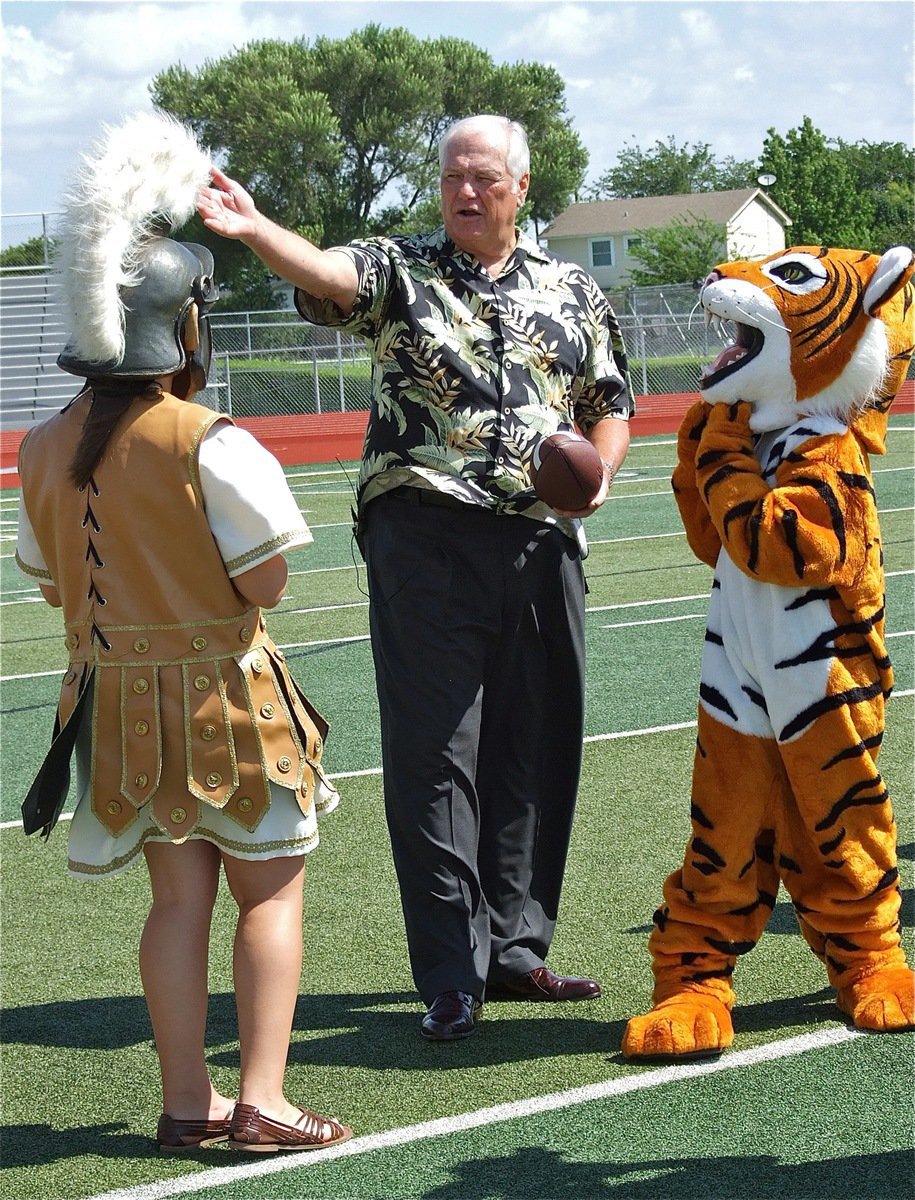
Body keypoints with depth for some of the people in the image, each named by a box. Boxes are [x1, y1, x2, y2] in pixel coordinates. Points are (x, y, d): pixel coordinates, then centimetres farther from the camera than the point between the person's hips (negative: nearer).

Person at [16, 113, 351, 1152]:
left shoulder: (46, 451, 0)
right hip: (220, 688, -5)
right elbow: (265, 581, -16)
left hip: (116, 698, 5)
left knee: (178, 893, 12)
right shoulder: (210, 445, -18)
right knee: (270, 888, 7)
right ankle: (261, 1101, 2)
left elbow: (52, 584, 8)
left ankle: (187, 1103, 13)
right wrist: (210, 587, 4)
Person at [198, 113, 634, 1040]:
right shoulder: (401, 273, 2)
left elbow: (609, 403, 18)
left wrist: (597, 471, -4)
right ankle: (451, 975, 3)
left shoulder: (571, 291, 12)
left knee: (538, 749, 9)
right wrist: (254, 230, -38)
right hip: (426, 544, -3)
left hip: (543, 544, 4)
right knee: (435, 753, -3)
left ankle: (514, 946, 22)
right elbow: (329, 274, -18)